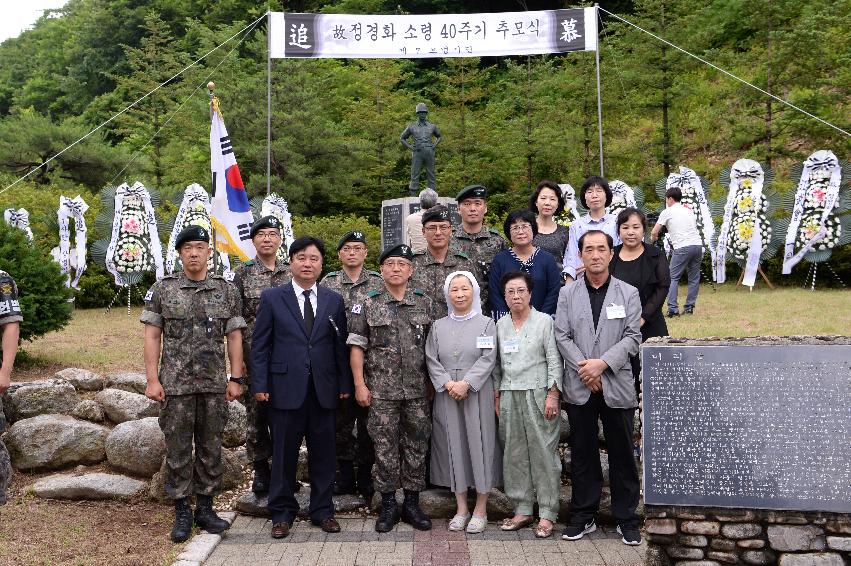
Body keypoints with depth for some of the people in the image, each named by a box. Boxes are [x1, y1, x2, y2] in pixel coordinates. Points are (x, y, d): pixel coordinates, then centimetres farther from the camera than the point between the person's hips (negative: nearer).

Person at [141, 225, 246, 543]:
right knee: (177, 451, 5)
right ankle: (182, 513, 17)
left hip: (215, 386, 1)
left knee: (210, 449, 9)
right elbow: (152, 336, 0)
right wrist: (152, 379, -7)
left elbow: (234, 337, 4)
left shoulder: (227, 291, 4)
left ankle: (205, 508, 21)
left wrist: (235, 379, -1)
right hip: (175, 385, -1)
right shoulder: (162, 290, 1)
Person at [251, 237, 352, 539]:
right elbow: (259, 344, 1)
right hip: (285, 388, -2)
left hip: (323, 390, 2)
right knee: (284, 454, 6)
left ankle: (322, 511, 22)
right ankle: (282, 513, 20)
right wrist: (259, 384, -6)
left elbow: (341, 345, 9)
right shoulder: (272, 298, 2)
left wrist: (345, 384, 5)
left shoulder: (334, 301, 9)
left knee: (323, 454, 8)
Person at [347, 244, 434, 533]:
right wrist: (359, 384, -6)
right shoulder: (368, 304, 0)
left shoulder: (424, 303, 6)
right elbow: (357, 346, 0)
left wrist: (434, 381, 5)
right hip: (381, 390, -2)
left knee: (416, 444, 8)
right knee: (385, 447, 3)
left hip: (418, 389, 2)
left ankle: (412, 503, 20)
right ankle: (388, 505, 16)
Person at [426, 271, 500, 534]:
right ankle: (461, 509, 16)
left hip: (477, 394, -2)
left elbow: (488, 359, -7)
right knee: (454, 446, 5)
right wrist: (447, 383, -11)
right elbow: (431, 360, 4)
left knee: (479, 445, -1)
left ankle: (480, 510, 10)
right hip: (447, 395, 3)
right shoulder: (438, 326, 11)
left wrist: (466, 383, -17)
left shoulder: (486, 324, 3)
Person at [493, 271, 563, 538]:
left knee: (543, 453, -3)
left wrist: (553, 395, -10)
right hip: (509, 396, 4)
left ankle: (547, 514, 5)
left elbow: (554, 361, -3)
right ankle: (522, 510, 16)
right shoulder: (500, 325, 12)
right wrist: (496, 396, 10)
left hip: (538, 394, -4)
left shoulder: (544, 321, 0)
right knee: (514, 454, 6)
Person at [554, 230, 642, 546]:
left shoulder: (628, 293, 4)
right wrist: (583, 367, -12)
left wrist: (602, 363, -15)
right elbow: (562, 336, 0)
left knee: (622, 455, 6)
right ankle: (583, 517, 20)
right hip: (579, 387, 1)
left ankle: (626, 518, 19)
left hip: (617, 386, -1)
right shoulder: (567, 294, 7)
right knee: (582, 454, 9)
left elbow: (632, 337, -3)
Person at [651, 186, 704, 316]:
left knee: (673, 278, 0)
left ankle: (673, 309, -9)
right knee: (694, 278, 11)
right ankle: (689, 308, 11)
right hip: (698, 244, 6)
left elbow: (654, 233, 3)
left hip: (682, 248, -5)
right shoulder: (689, 211, 20)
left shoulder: (667, 213, 4)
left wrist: (655, 238, 26)